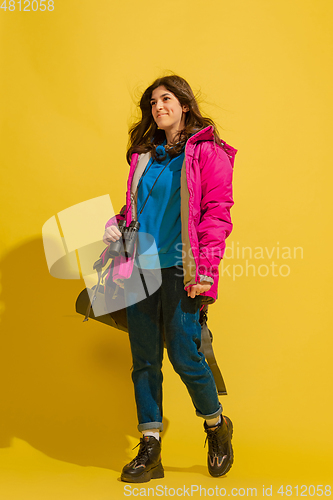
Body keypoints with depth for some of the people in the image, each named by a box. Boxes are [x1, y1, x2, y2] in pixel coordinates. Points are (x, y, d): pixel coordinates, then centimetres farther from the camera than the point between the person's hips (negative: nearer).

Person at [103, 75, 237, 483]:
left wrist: (206, 268, -15)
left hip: (180, 270, -5)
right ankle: (150, 451, 14)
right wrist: (117, 225, 4)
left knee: (184, 356, -4)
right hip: (141, 269, 5)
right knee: (144, 359, 5)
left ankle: (217, 426, 25)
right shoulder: (144, 155, 17)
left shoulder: (207, 152, 0)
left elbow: (217, 212, -7)